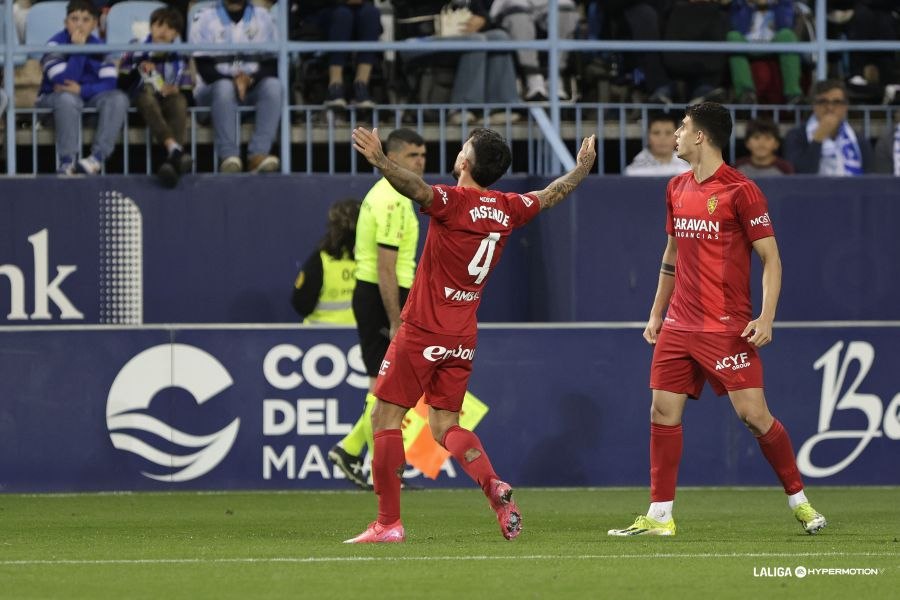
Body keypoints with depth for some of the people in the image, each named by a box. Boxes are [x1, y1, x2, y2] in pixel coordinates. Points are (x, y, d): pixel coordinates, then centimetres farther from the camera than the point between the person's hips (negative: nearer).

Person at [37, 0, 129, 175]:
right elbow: (63, 81, -24)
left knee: (118, 99, -24)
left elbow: (109, 83, -8)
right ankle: (67, 162, -40)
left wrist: (82, 90, -25)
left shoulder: (98, 46, 1)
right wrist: (78, 49, -26)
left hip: (89, 96, 4)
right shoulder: (56, 44, -13)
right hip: (54, 98, -4)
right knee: (68, 98, -39)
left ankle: (97, 158, -35)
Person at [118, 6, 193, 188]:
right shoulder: (136, 53, 5)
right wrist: (138, 72, -18)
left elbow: (187, 93, 5)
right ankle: (174, 149, -60)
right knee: (148, 99, -37)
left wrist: (177, 90, -18)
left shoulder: (179, 58, 9)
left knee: (179, 103, -34)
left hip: (169, 100, 1)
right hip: (143, 98, -1)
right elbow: (122, 84, -2)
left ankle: (172, 160, -53)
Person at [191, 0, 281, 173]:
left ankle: (258, 154, -40)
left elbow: (273, 64, 2)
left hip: (253, 86, 2)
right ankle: (229, 157, -43)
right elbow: (204, 68, -7)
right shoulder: (205, 19, 1)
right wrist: (233, 81, -23)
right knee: (224, 88, -37)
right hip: (213, 87, -2)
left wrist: (251, 80, -18)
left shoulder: (263, 18, 8)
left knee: (273, 86, -30)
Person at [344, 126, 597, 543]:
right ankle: (493, 485, -11)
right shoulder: (507, 209, 6)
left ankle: (389, 522, -5)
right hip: (463, 338, 7)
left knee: (386, 417, 0)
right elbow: (552, 194, 24)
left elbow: (417, 189, -36)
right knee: (445, 426, 14)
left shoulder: (454, 202, -14)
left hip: (422, 331, -7)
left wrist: (379, 160, -49)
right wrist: (582, 168, 43)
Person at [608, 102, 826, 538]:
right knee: (663, 412, 0)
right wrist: (656, 312, 20)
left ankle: (798, 501, 8)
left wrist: (766, 317, -18)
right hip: (679, 325, 7)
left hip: (727, 328, -6)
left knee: (753, 414, -8)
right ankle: (660, 516, 4)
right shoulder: (677, 189, 12)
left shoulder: (739, 190, -9)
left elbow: (770, 258, -9)